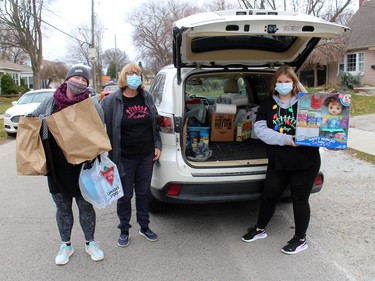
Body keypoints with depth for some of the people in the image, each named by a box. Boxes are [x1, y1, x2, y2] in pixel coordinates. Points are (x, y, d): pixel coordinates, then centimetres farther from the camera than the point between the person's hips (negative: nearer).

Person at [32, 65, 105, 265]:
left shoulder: (92, 105, -5)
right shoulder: (50, 102, 2)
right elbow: (33, 118, 17)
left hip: (83, 167, -2)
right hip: (56, 167, 2)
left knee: (85, 205, 12)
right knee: (62, 208, 15)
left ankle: (90, 243, 31)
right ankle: (65, 245, 34)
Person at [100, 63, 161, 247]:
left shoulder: (147, 97, 5)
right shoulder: (112, 101, -9)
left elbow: (155, 123, 13)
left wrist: (157, 145, 8)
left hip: (146, 156, 4)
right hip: (125, 158, -3)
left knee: (143, 193, 16)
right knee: (125, 195, 9)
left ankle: (144, 227, 33)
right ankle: (124, 230, 28)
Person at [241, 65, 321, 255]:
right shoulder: (267, 105, 4)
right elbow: (259, 129, -8)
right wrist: (286, 139, -19)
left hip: (305, 162, -2)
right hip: (277, 161, 3)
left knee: (300, 200, 9)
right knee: (268, 197, 14)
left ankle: (300, 239, 30)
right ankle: (260, 229, 39)